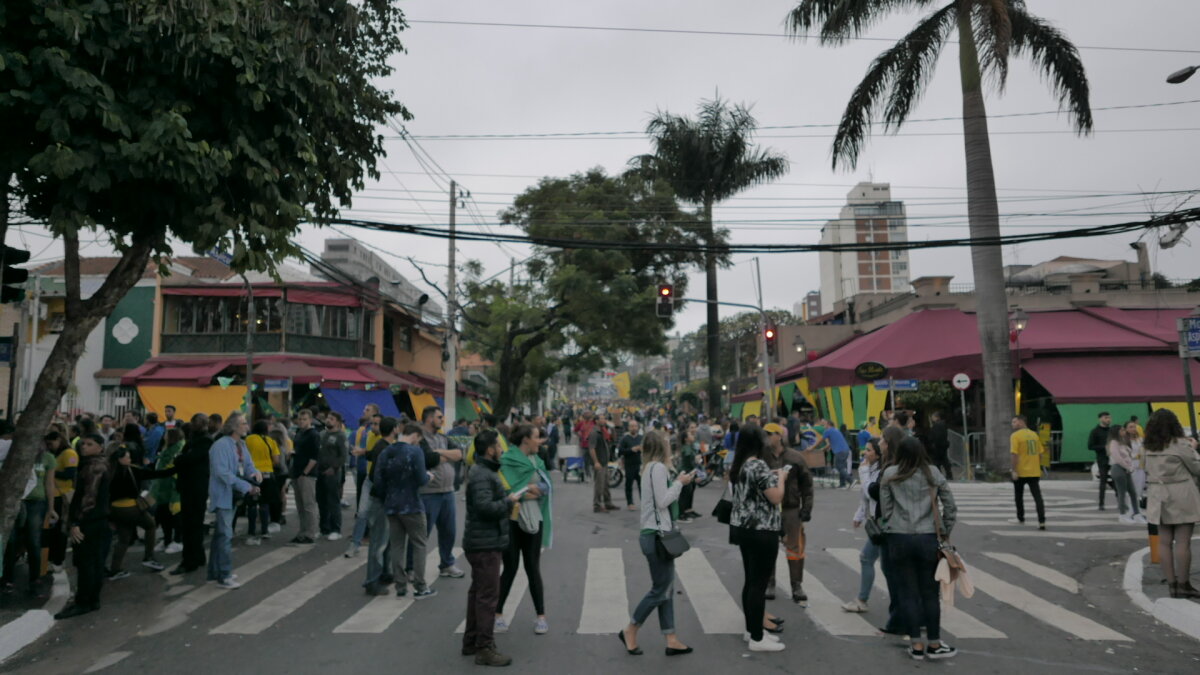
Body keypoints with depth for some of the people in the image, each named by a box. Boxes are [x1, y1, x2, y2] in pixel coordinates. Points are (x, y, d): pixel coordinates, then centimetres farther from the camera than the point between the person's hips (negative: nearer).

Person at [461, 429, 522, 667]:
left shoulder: (484, 471, 15)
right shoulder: (481, 475, -20)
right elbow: (485, 507, -30)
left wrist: (508, 500, 5)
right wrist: (509, 501, -17)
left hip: (482, 542, 11)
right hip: (485, 543, -11)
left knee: (478, 592, 17)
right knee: (488, 595, -6)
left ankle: (471, 641, 28)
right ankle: (484, 649, 0)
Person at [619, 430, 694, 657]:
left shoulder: (653, 467, 14)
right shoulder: (658, 468, -16)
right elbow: (662, 501, -20)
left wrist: (678, 482, 7)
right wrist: (680, 483, -10)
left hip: (657, 534, 10)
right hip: (657, 535, -10)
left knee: (666, 588, 10)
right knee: (660, 590, -1)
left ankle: (671, 640, 15)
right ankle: (630, 631, 12)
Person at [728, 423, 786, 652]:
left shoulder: (737, 466, 9)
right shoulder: (759, 466, -19)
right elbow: (776, 498, -18)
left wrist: (772, 476, 19)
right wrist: (780, 477, -1)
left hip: (742, 528, 9)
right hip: (761, 531, -9)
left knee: (750, 581, 16)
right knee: (759, 584, -2)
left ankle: (751, 630, 26)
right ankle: (757, 639, 5)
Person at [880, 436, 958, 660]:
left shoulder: (890, 474, 0)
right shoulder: (933, 473, 3)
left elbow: (884, 509, -1)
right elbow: (950, 505, 4)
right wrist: (945, 532, 13)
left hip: (899, 538, -1)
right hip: (928, 538, 1)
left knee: (907, 593, 7)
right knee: (929, 593, 10)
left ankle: (916, 644, 12)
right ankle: (934, 645, 18)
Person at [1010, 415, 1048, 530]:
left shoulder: (1015, 436, -11)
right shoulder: (1034, 435, 8)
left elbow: (1015, 454, -18)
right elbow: (1040, 453, 12)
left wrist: (1014, 471, -15)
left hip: (1020, 472, -4)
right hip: (1034, 472, 4)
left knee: (1019, 496, 16)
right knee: (1037, 497, 0)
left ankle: (1020, 517, 27)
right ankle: (1042, 521, -11)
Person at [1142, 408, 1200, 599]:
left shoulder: (1149, 447, 5)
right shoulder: (1180, 445, -11)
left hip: (1159, 499, 5)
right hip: (1181, 499, -5)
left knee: (1164, 542, 6)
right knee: (1182, 542, 0)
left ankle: (1172, 585, 13)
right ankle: (1183, 585, 6)